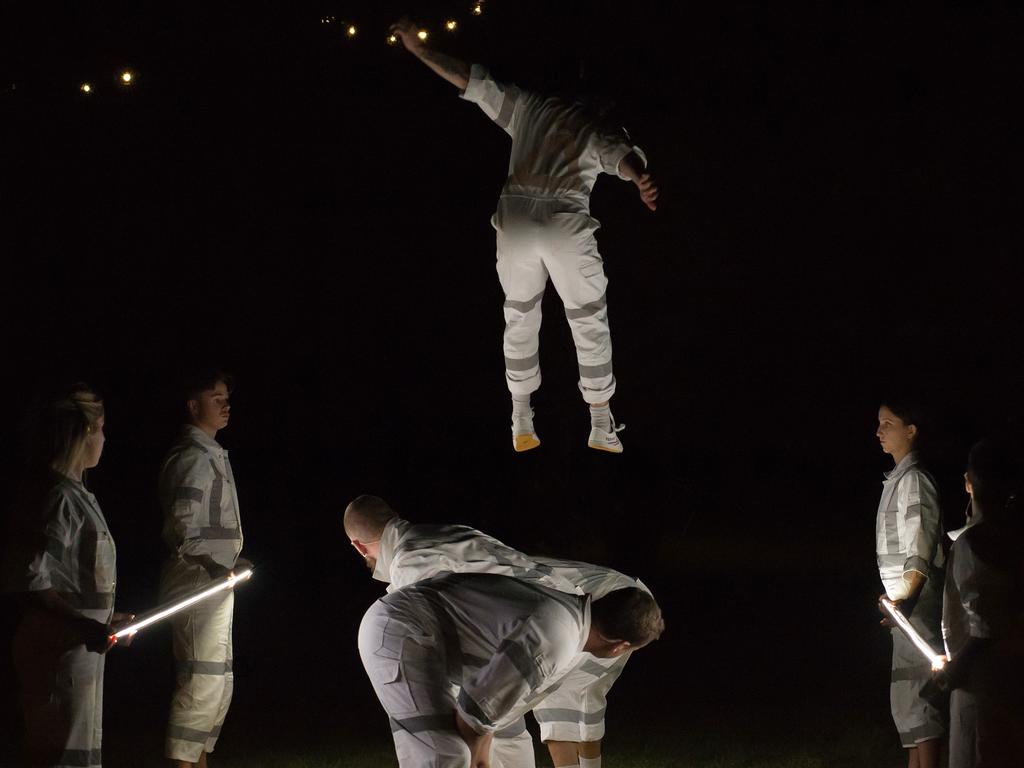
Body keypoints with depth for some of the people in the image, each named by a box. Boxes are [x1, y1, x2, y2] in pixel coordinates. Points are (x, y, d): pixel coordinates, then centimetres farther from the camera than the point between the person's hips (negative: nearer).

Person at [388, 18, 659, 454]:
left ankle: (521, 423, 23)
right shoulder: (599, 127, 9)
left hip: (516, 219, 3)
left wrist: (419, 50, 25)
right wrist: (641, 181, -36)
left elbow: (473, 82, 18)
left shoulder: (526, 107, 18)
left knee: (520, 319, 20)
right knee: (589, 323, 12)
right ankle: (601, 426, 16)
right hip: (566, 223, -3)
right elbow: (620, 154, -14)